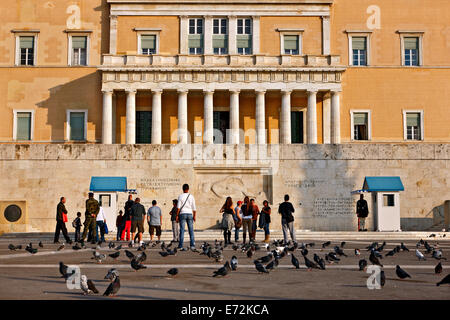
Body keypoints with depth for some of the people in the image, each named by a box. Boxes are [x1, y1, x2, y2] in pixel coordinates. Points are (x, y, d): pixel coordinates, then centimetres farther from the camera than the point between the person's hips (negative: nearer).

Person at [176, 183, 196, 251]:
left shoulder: (180, 196, -1)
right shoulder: (191, 196, 5)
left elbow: (178, 207, -6)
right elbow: (194, 208, 4)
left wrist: (177, 215, -2)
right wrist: (194, 216, 9)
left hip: (182, 214, -1)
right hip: (190, 214, 1)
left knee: (182, 230, -1)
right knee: (191, 230, 5)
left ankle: (180, 246, -4)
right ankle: (192, 245, 1)